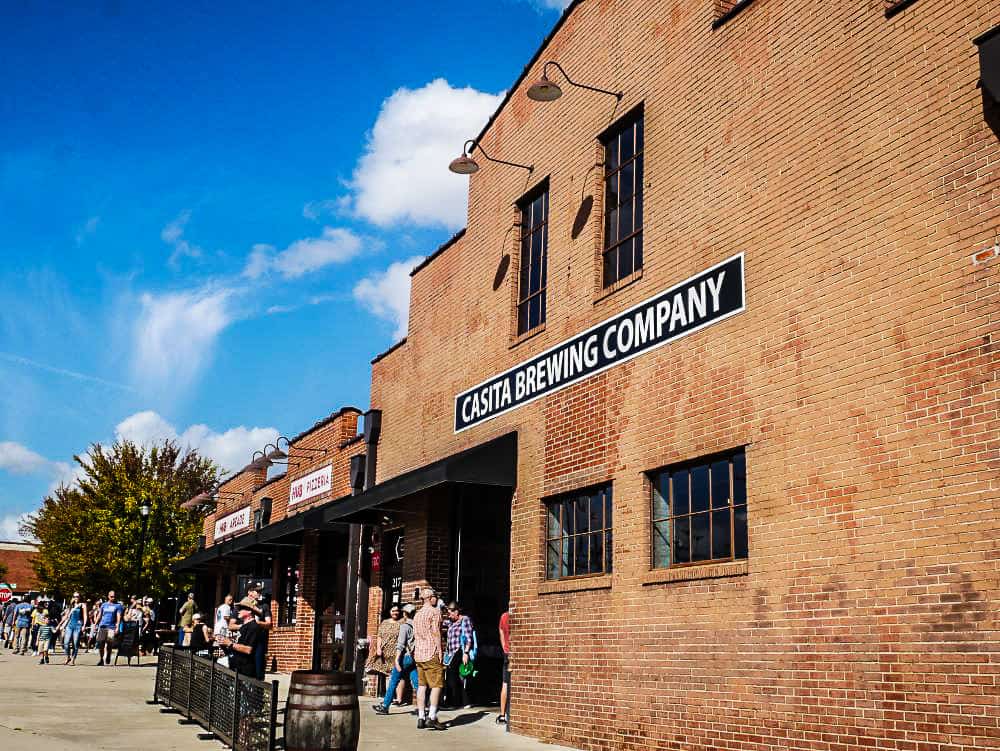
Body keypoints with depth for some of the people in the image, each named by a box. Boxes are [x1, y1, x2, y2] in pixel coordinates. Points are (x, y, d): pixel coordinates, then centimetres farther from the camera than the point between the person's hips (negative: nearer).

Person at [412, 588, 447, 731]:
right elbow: (436, 632, -12)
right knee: (437, 685, -6)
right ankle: (431, 717, -13)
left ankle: (421, 718, 5)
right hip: (431, 653, -8)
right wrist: (440, 651, -11)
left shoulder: (417, 614, 19)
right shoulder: (434, 611, -5)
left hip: (418, 654, 8)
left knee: (422, 685, 7)